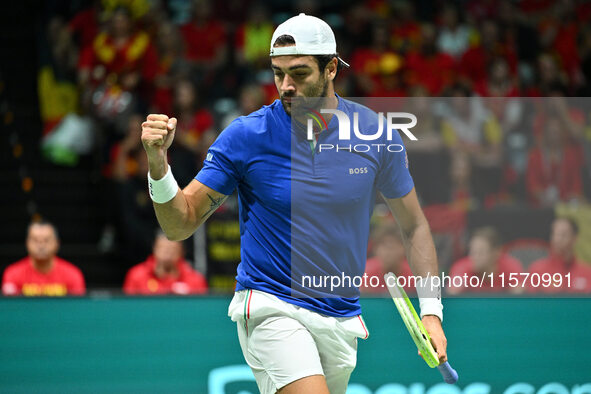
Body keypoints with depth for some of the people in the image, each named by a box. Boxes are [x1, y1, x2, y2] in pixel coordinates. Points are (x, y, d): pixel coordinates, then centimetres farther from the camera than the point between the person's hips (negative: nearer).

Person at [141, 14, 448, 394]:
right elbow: (180, 223, -5)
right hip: (270, 309, -4)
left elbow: (414, 226, 10)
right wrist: (158, 161, -23)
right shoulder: (246, 135, -8)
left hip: (341, 319, 4)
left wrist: (431, 310, 1)